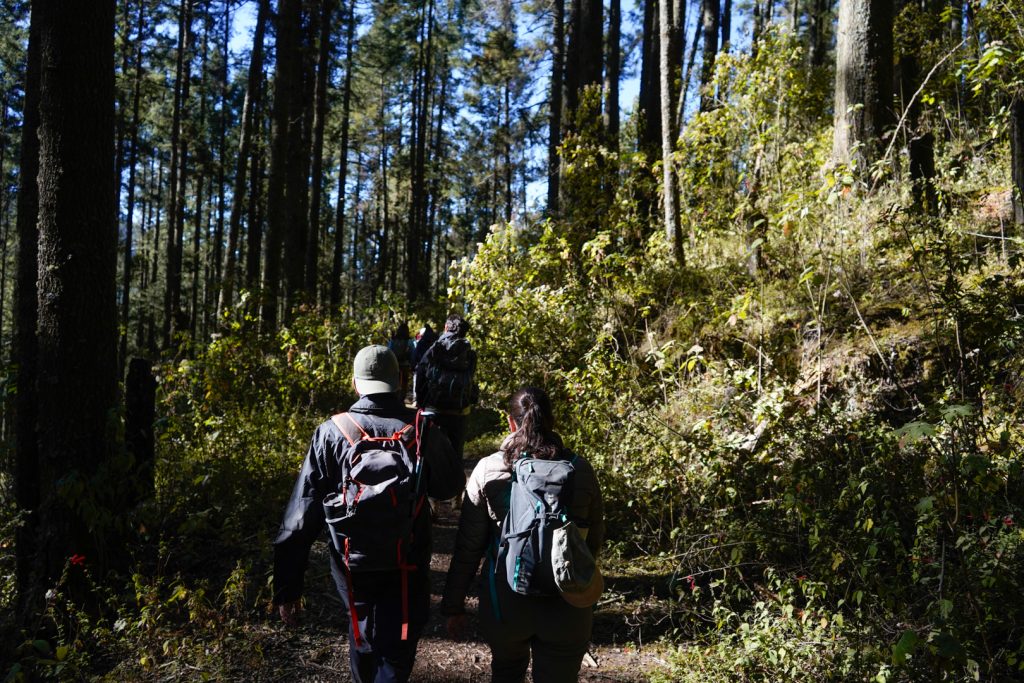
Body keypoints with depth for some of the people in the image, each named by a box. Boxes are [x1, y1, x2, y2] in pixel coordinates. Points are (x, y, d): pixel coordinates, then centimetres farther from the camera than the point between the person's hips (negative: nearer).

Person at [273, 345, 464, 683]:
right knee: (396, 655, 7)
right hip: (408, 565, -1)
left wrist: (287, 587, -8)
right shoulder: (422, 430, -9)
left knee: (362, 633, 28)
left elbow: (303, 513, -12)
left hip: (353, 563, 1)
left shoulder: (332, 432, -11)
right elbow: (451, 485, 7)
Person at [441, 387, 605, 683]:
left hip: (505, 604, 0)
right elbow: (594, 540, 6)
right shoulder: (580, 470, -6)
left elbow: (468, 548, -4)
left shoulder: (487, 470, -8)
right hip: (566, 611, 0)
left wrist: (453, 605, 7)